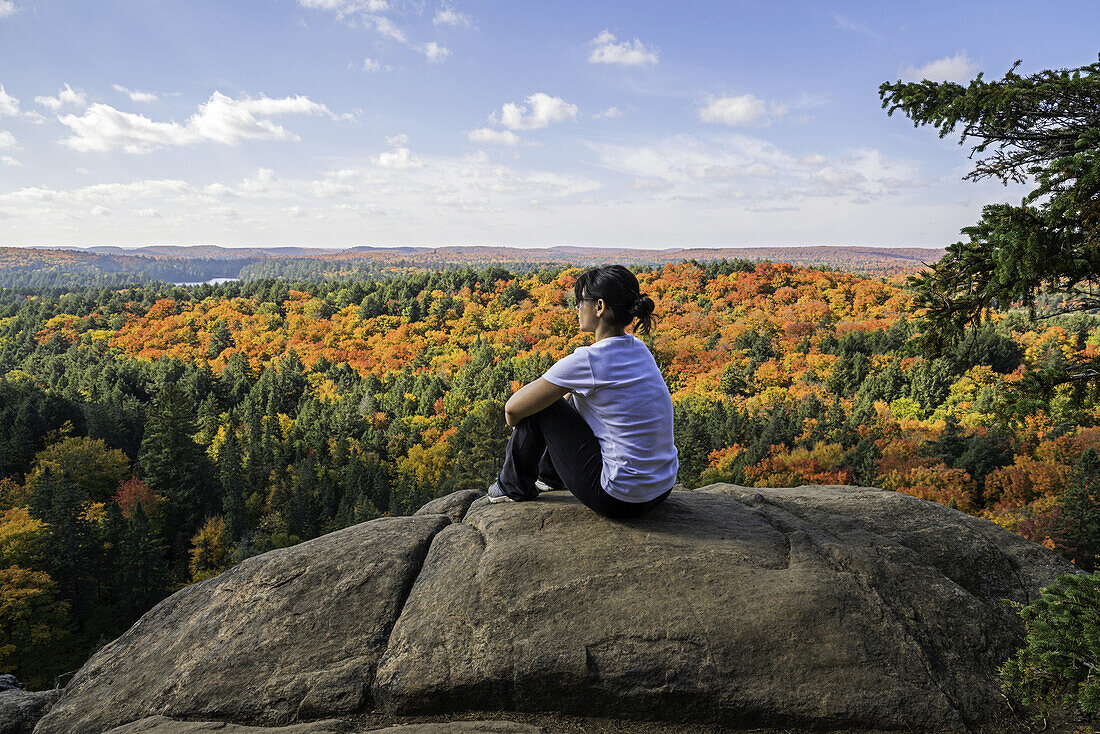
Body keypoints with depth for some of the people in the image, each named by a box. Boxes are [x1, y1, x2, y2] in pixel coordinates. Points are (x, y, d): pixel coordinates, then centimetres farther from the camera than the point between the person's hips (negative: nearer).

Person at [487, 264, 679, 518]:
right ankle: (550, 475, 45)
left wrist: (514, 420, 13)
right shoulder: (638, 348, 4)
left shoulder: (586, 360, -19)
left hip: (618, 500, -8)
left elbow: (513, 409, -8)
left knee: (540, 408, 3)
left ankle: (515, 486, 26)